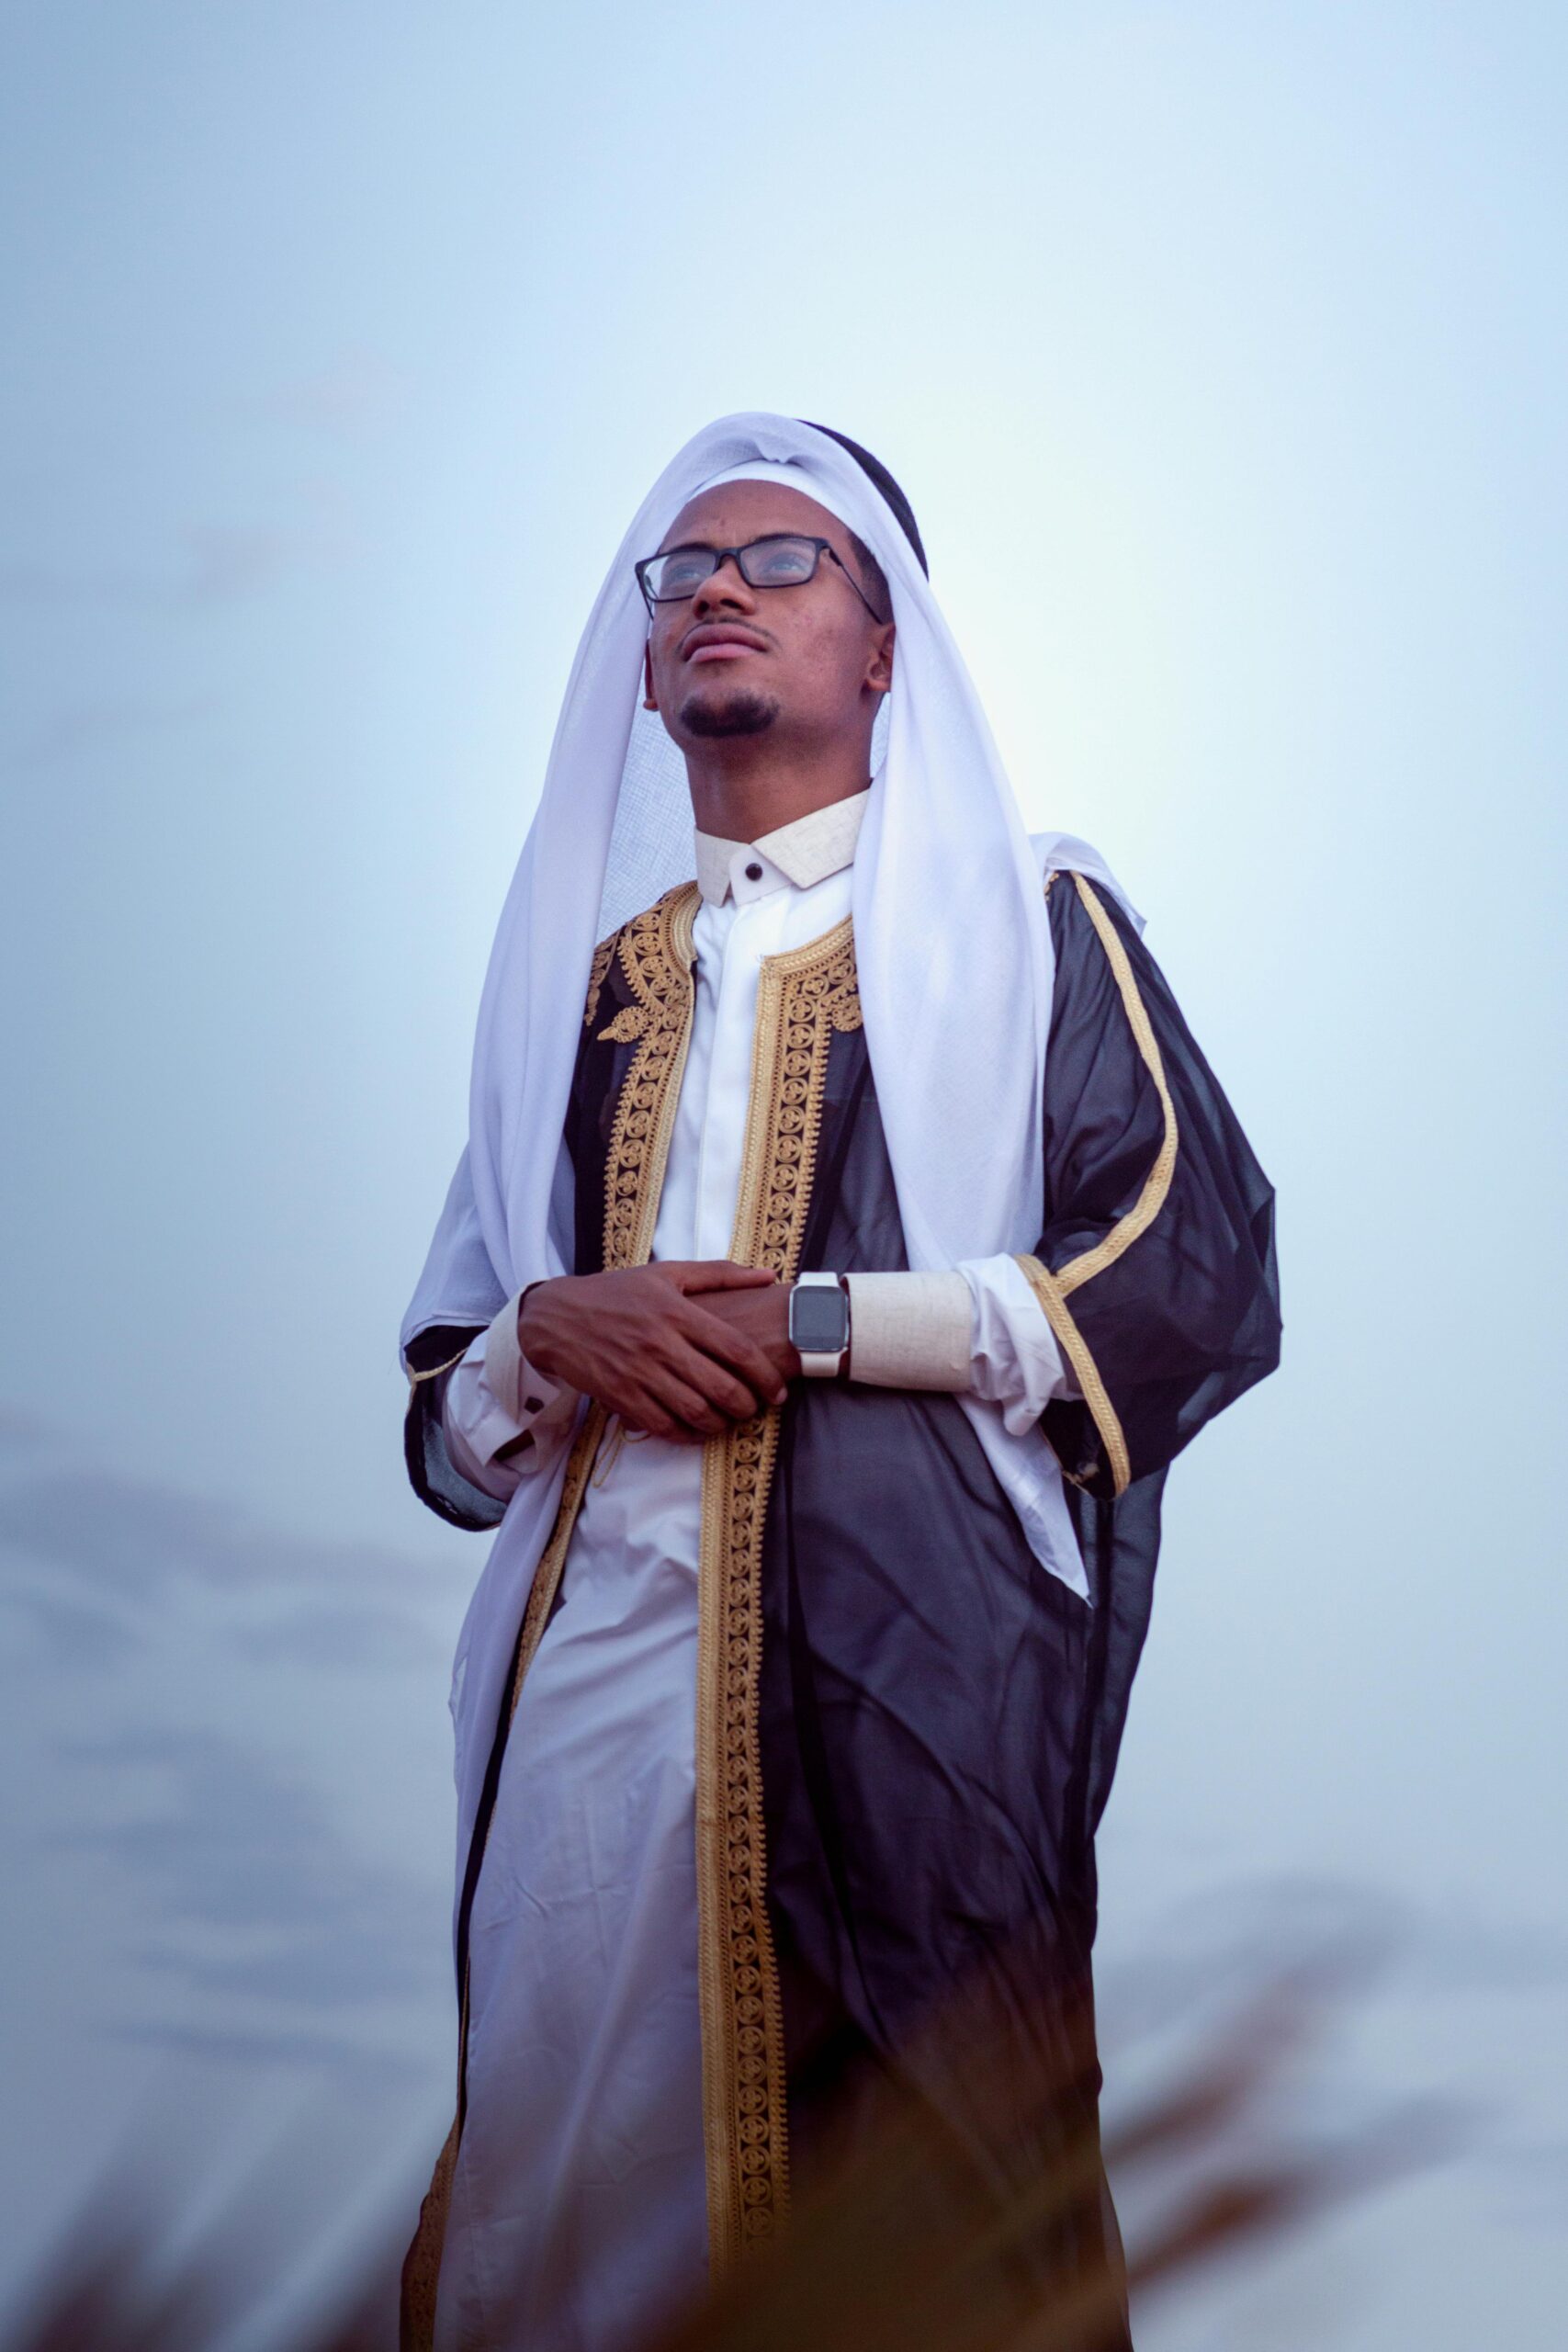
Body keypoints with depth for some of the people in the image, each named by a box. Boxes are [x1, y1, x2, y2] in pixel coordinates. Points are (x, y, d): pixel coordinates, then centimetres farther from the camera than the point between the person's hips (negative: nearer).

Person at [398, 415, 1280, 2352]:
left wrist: (815, 1320, -11)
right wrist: (550, 1333, -4)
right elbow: (446, 1379, 20)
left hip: (909, 1677, -3)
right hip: (596, 1667, 4)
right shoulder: (586, 975, 19)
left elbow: (1201, 1278, -5)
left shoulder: (1023, 922, 8)